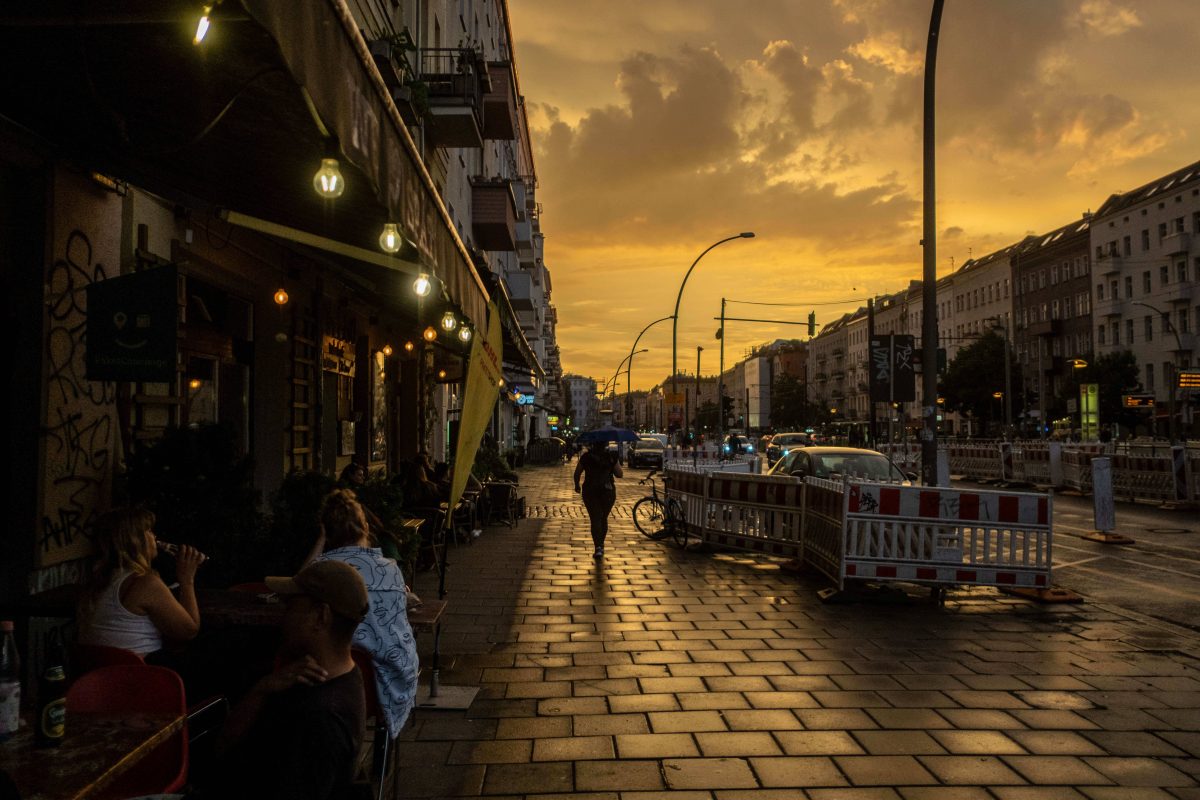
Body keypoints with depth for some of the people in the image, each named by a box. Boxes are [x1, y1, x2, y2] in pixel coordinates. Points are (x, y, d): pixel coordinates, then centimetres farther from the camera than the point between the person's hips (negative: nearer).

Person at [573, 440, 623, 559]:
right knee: (604, 519, 18)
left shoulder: (586, 457, -3)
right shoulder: (611, 457, -4)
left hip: (590, 492, -1)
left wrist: (577, 485, 22)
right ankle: (601, 545, 26)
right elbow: (620, 474, 0)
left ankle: (598, 547, -15)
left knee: (595, 519, 0)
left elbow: (577, 473, 5)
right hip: (608, 492, 1)